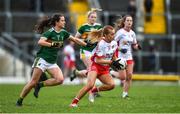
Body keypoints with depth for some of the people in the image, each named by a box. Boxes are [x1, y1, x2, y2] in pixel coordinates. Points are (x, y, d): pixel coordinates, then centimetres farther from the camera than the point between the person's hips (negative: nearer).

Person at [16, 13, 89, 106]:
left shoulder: (63, 32, 9)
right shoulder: (50, 32, -11)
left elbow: (74, 39, 20)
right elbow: (40, 42, -23)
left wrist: (86, 44, 19)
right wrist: (52, 44, -26)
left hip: (52, 62, 7)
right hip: (42, 59, -7)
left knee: (60, 79, -15)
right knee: (33, 82, -9)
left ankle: (40, 85, 1)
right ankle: (19, 101, 3)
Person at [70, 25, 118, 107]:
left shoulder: (114, 43, 2)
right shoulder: (101, 44, -19)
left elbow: (113, 56, 20)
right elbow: (98, 60, -21)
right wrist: (110, 62, -22)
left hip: (105, 69, 7)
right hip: (95, 66, -7)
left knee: (111, 85, -17)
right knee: (90, 84, -28)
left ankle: (95, 90, 9)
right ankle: (74, 102, -19)